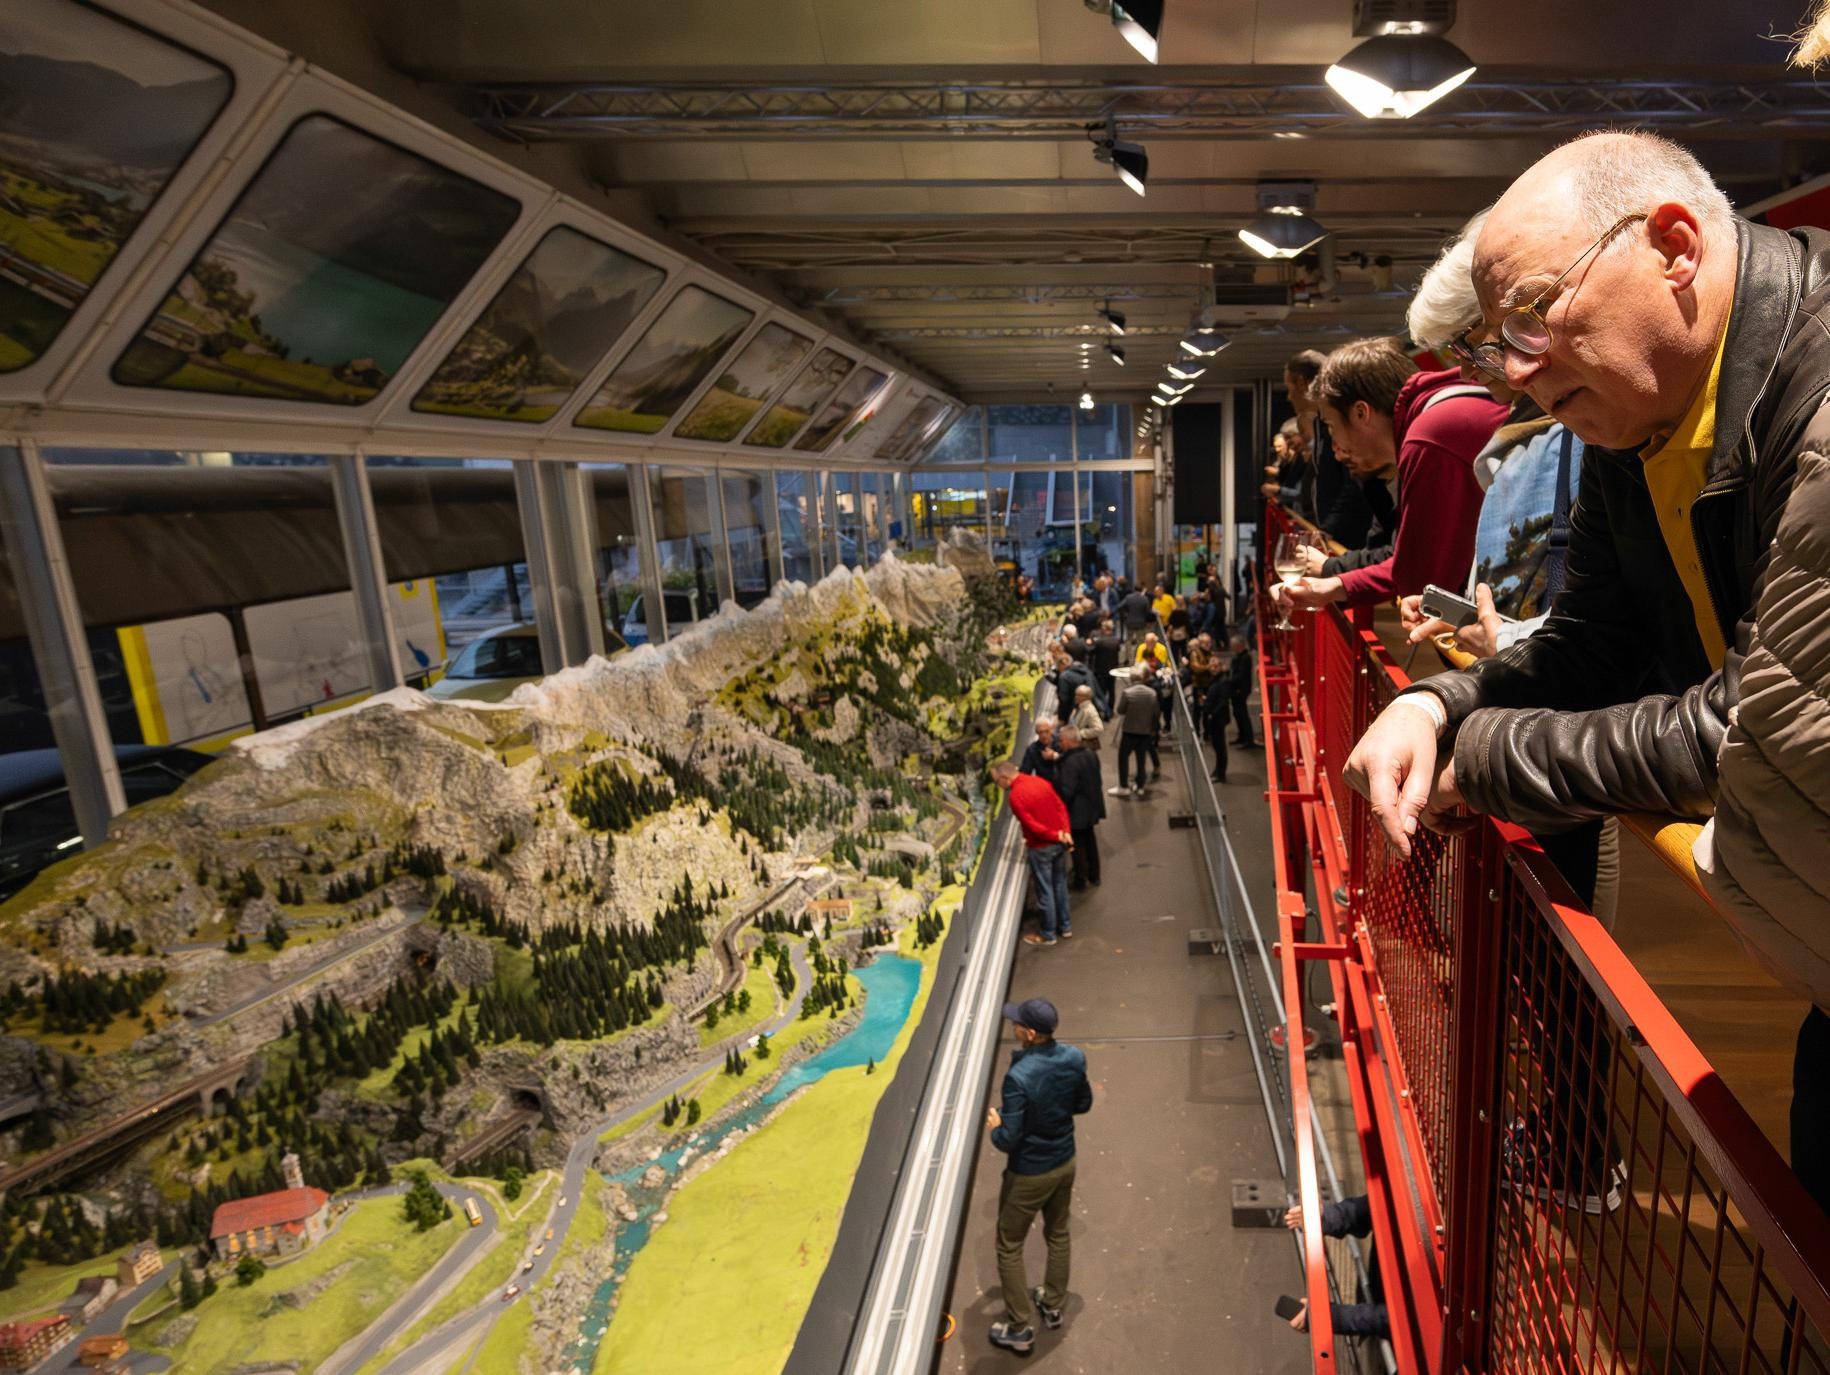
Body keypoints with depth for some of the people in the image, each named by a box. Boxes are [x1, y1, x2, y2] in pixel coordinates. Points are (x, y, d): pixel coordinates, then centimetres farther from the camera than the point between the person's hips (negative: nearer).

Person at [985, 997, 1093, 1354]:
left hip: (1029, 1175, -6)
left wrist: (994, 1124, -8)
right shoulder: (1074, 1059, -15)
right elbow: (1084, 1104, 3)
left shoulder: (1019, 1077, -35)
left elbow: (1008, 1140, -27)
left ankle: (1020, 1329, 28)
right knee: (1058, 1235, 28)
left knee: (1009, 1247, 16)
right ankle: (1054, 1305, 47)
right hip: (1065, 1163, 6)